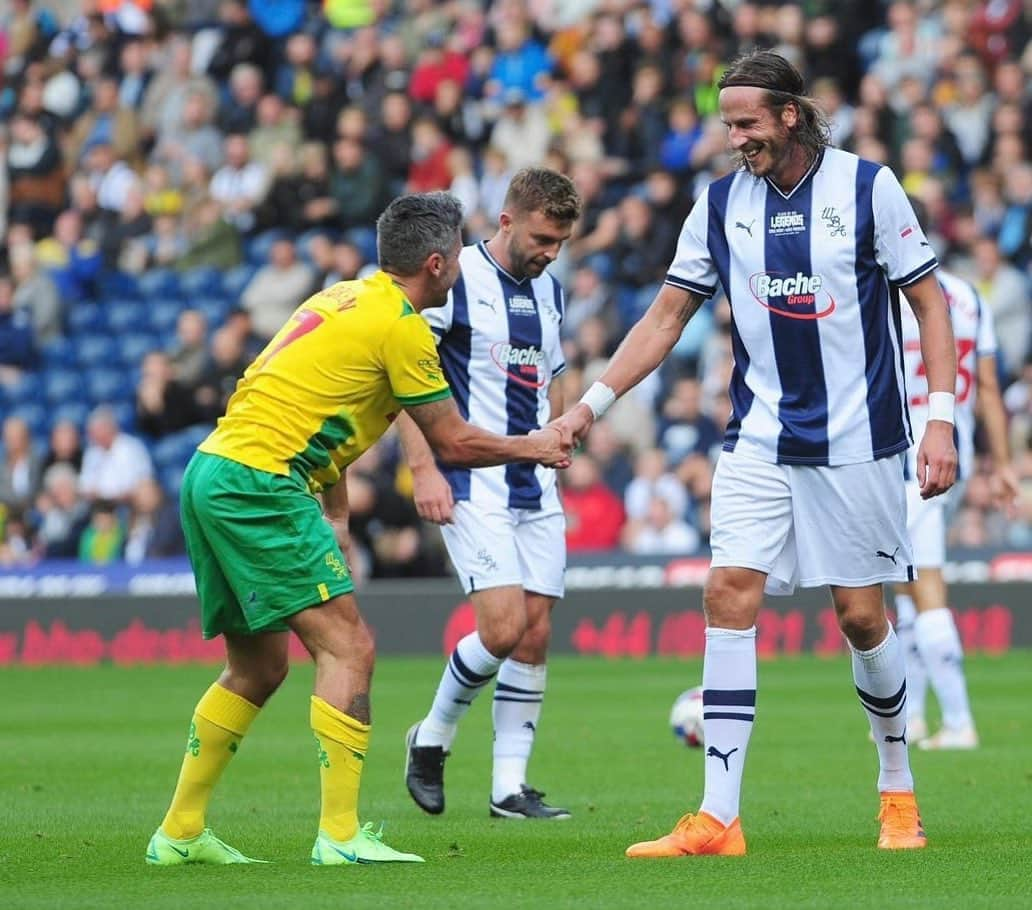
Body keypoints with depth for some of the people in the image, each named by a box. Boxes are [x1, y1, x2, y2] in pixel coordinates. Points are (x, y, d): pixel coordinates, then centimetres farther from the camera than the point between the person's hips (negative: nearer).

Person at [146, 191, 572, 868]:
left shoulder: (344, 299, 19)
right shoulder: (399, 325, -8)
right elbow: (454, 443, -2)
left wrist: (336, 518, 22)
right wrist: (534, 447, 14)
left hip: (211, 477, 10)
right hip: (259, 481, -10)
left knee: (259, 667, 17)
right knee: (348, 647, -9)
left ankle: (180, 833, 20)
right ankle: (340, 835, -15)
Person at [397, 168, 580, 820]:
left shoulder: (549, 288, 13)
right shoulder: (456, 278, -8)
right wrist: (424, 468, -17)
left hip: (537, 490, 7)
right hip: (473, 487, -7)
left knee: (536, 632, 1)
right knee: (504, 626, -16)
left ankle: (511, 786, 7)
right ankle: (433, 737, 8)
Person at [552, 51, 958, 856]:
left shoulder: (869, 187, -7)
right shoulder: (720, 203, 3)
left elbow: (928, 301, -2)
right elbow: (667, 315, 8)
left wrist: (941, 418, -9)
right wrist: (593, 402, 0)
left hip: (857, 442, -3)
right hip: (759, 442, 3)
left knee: (861, 615, 1)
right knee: (729, 596, -11)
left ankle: (898, 789, 25)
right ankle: (718, 820, -13)